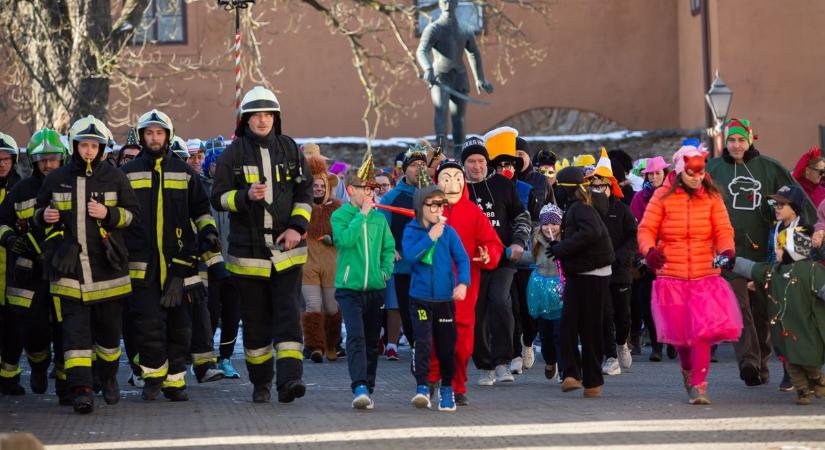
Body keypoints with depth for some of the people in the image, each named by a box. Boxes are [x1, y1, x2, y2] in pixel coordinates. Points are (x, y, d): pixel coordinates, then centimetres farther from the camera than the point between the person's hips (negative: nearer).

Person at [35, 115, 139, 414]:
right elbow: (39, 212, 18)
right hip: (69, 266, 0)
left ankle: (108, 378, 33)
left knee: (109, 325, 10)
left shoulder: (115, 178, 4)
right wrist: (45, 216, -5)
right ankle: (80, 389, -17)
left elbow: (132, 213, 6)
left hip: (106, 264, 1)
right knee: (75, 325, -11)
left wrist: (109, 214, -12)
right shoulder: (56, 180, 7)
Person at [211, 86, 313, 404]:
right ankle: (260, 383, 17)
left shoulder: (289, 149, 7)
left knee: (288, 313, -11)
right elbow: (218, 198, 1)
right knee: (255, 318, 6)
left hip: (286, 250, 0)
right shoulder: (234, 153, 2)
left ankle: (289, 379, -20)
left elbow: (305, 192, 11)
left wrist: (297, 226, -3)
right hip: (248, 251, 0)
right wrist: (246, 196, -17)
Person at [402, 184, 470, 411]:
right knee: (423, 342, -14)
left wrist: (463, 282, -18)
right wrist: (430, 237, -20)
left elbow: (462, 258, -3)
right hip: (420, 297, -2)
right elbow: (409, 254, -16)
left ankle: (446, 388, 24)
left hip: (445, 298, 2)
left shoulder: (448, 231, 1)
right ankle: (422, 387, -13)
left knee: (446, 345, 9)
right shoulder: (412, 230, -1)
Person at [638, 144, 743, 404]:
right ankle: (687, 369, 37)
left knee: (703, 329, -12)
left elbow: (723, 230, 2)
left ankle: (698, 385, -8)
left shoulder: (711, 197, 6)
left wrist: (727, 251, -18)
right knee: (679, 331, 7)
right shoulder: (663, 197, 2)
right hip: (671, 276, 0)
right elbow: (646, 229, 2)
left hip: (705, 275, 0)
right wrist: (649, 250, -18)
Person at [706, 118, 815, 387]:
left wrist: (812, 226, -4)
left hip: (762, 248, 2)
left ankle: (761, 362, 18)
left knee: (761, 308, 7)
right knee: (739, 305, -15)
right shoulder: (713, 170, 7)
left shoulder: (769, 168, 9)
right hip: (731, 249, -2)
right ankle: (748, 360, -26)